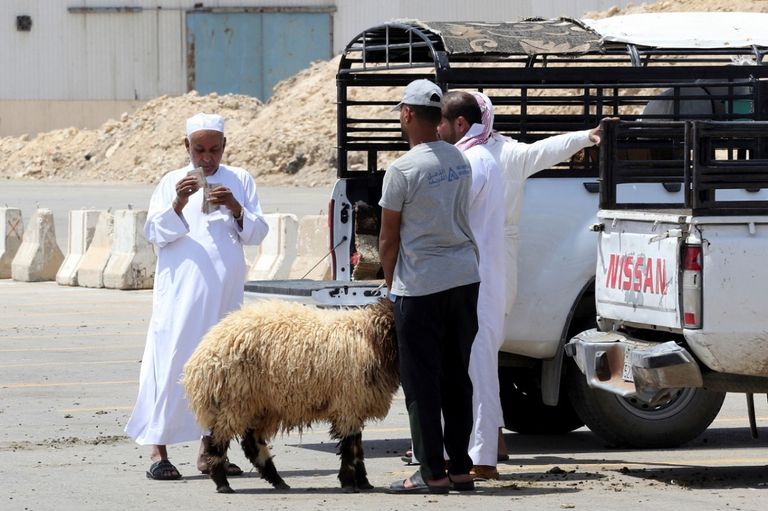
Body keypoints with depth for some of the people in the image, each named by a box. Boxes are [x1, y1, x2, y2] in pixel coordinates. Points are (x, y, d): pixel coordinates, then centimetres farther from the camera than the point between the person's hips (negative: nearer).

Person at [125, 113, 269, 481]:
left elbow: (257, 233, 7)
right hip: (181, 290, -3)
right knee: (172, 363, -9)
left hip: (224, 293, 3)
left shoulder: (240, 181, 11)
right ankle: (158, 452, -10)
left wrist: (236, 209, -12)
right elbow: (154, 233, 0)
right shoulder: (171, 182, 7)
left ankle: (209, 449, 12)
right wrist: (178, 203, -16)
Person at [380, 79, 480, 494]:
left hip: (421, 285, -6)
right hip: (465, 277, 6)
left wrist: (389, 283, 10)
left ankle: (432, 473, -1)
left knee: (421, 381, 0)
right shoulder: (459, 161, 7)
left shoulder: (402, 170, -13)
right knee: (457, 377, 12)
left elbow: (388, 238, -6)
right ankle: (461, 468, 14)